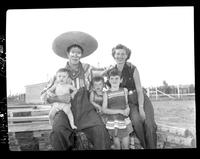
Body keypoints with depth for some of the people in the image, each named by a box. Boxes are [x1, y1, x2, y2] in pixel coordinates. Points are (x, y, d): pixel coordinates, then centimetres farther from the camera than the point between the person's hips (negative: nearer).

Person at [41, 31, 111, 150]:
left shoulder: (87, 68, 2)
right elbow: (44, 96, 4)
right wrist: (58, 99, -17)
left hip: (86, 110, 0)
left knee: (100, 132, -26)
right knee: (58, 131, -31)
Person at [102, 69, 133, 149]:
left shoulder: (124, 90, 3)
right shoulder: (106, 94, -2)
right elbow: (104, 110, -11)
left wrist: (127, 109, -8)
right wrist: (120, 111, -18)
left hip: (124, 121, 1)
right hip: (112, 122, -1)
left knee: (125, 146, 4)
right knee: (117, 146, 7)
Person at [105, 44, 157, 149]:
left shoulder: (132, 69, -9)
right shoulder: (110, 71, -3)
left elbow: (139, 90, -9)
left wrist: (141, 109, -17)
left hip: (141, 99, -1)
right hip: (128, 102, 1)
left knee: (149, 123, -20)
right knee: (136, 120, -27)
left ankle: (152, 147, -4)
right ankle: (144, 146, -10)